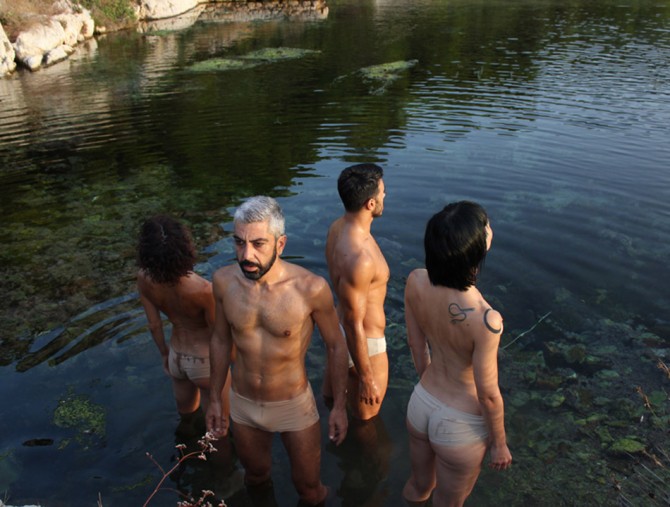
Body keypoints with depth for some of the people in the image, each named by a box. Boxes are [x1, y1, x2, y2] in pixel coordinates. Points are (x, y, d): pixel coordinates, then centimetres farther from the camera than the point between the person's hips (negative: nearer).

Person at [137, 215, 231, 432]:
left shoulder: (144, 279, -22)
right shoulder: (204, 290, -36)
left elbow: (154, 325, -7)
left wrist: (164, 353, 11)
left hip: (177, 355, 5)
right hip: (205, 360, -5)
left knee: (186, 411, 34)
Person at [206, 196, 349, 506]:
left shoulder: (311, 288, -27)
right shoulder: (224, 281, -16)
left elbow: (336, 346, -11)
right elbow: (221, 339, 1)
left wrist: (340, 406, -5)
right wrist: (215, 397, 8)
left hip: (294, 405, -3)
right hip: (243, 405, 3)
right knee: (254, 477, 29)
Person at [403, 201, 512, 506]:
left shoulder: (415, 282, -20)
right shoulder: (485, 320, -36)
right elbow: (488, 395, -22)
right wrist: (499, 444, -2)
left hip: (420, 404, 5)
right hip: (461, 425, -4)